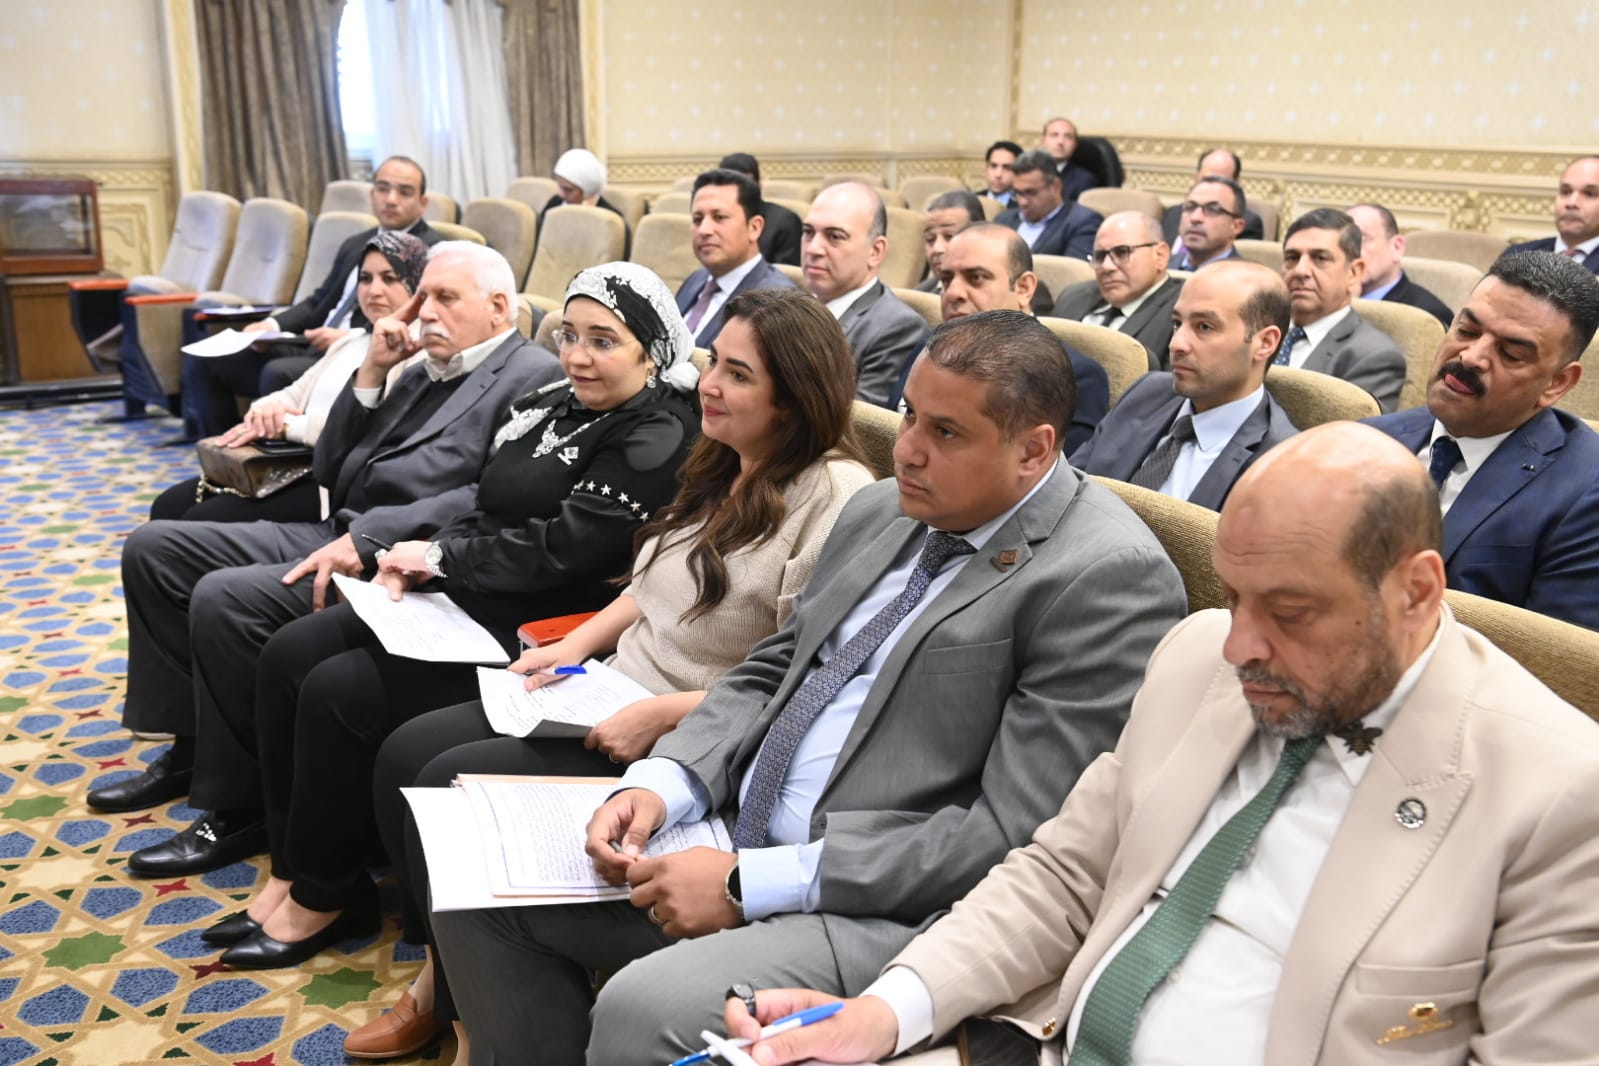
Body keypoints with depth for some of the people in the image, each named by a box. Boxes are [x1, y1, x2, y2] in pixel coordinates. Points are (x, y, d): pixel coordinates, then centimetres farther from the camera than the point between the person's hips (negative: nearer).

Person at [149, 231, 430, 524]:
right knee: (169, 507, -1)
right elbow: (296, 393, 23)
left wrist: (286, 425, -15)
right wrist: (269, 408, -2)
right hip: (291, 465, 9)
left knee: (203, 521, -20)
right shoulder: (351, 341, 22)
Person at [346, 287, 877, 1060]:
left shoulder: (836, 500, -20)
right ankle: (447, 972, 18)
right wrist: (577, 645, 5)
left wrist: (659, 715, -23)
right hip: (610, 696, 9)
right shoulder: (721, 467, 8)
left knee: (450, 786, -14)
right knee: (405, 756, 1)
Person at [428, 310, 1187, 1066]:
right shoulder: (880, 510, 9)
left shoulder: (1108, 577, -15)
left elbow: (1016, 835, -20)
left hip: (891, 910, -8)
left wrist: (752, 883, -20)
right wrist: (662, 782, -5)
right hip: (739, 836, 8)